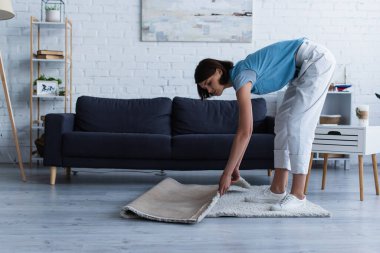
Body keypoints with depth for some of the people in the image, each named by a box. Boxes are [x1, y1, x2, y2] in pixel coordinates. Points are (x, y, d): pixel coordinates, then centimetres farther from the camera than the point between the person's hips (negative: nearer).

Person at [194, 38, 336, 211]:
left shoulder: (241, 78, -20)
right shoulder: (239, 78, 6)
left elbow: (245, 132, -25)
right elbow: (245, 129, 11)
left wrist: (227, 173, -21)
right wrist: (235, 167, 11)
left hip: (316, 59, -9)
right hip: (303, 67, 9)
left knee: (296, 125, -13)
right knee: (283, 122, 5)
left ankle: (298, 194, -10)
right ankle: (278, 189, 6)